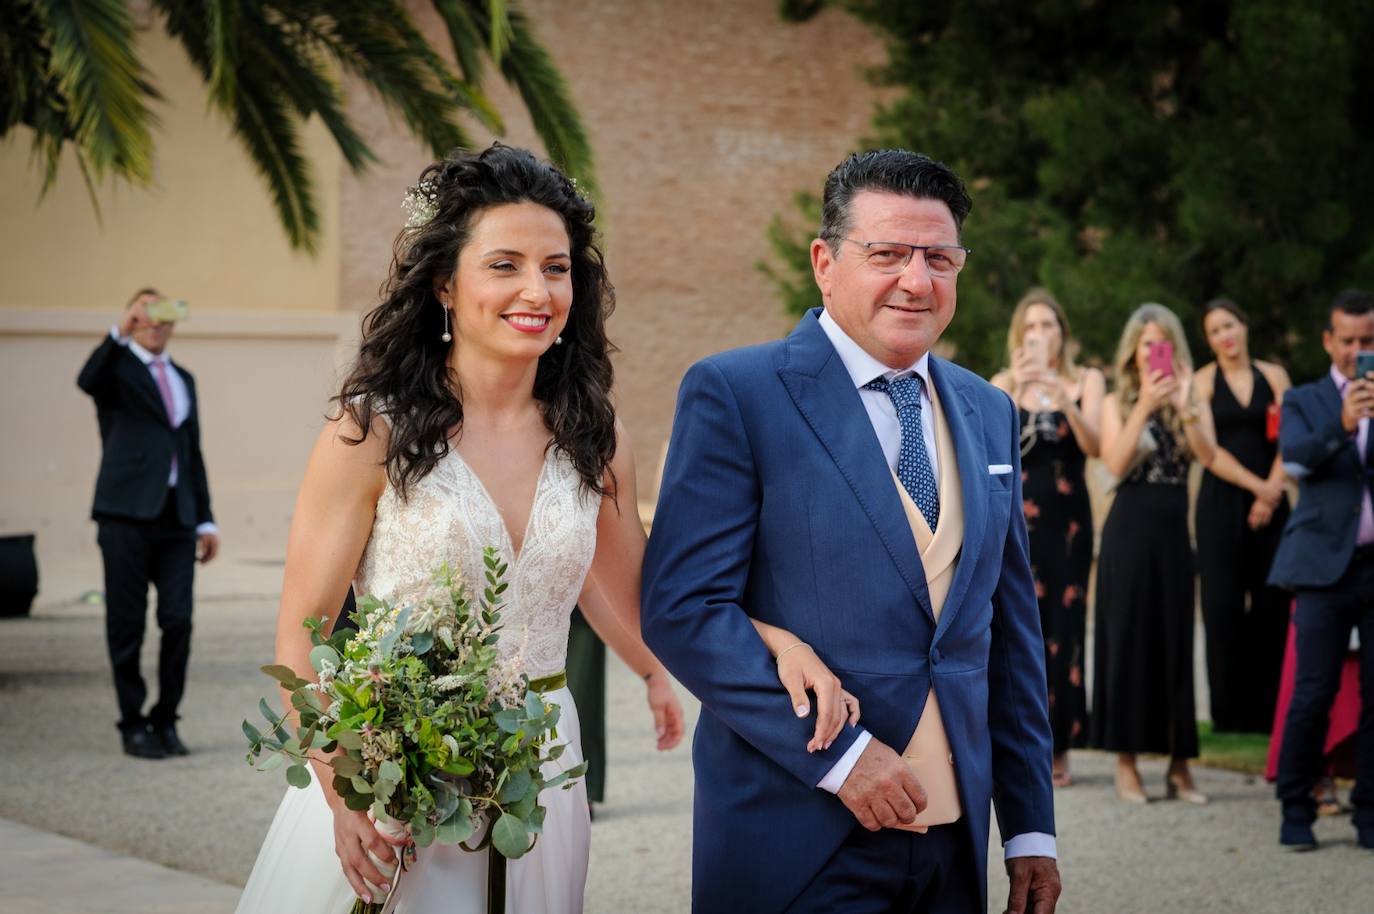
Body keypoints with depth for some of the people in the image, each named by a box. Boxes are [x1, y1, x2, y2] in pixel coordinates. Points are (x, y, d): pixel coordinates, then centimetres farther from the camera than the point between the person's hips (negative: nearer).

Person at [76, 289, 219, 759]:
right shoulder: (117, 366, 4)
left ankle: (165, 721, 9)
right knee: (127, 624, 0)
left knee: (178, 622, -2)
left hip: (176, 518, 4)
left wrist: (205, 519, 16)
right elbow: (88, 381, -21)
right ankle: (133, 725, 9)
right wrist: (121, 331, -34)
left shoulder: (184, 379, 20)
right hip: (127, 514, -4)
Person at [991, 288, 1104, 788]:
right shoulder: (1004, 382, 6)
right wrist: (1015, 390, -23)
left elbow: (1093, 445, -8)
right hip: (1015, 517, 0)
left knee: (1063, 626, -3)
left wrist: (1063, 399, -23)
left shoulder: (1086, 380, 6)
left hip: (1067, 518, 0)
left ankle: (1058, 747, 3)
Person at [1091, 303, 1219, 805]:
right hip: (1129, 532, -2)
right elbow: (1115, 464, -13)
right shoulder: (1116, 404, 3)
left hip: (1174, 533, 2)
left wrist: (1184, 407, -21)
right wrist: (1144, 408, -19)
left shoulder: (1194, 404, 8)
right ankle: (1126, 760, 4)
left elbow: (1208, 456, -10)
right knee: (1127, 640, -1)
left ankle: (1179, 764, 7)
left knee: (1175, 644, 3)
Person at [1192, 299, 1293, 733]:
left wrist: (1271, 493, -12)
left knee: (1272, 604, -2)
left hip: (1270, 503, 2)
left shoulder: (1274, 376, 9)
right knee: (1223, 606, -4)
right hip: (1222, 502, -2)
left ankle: (1266, 711, 4)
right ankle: (1229, 712, 0)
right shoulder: (1203, 381, 3)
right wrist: (1256, 485, -13)